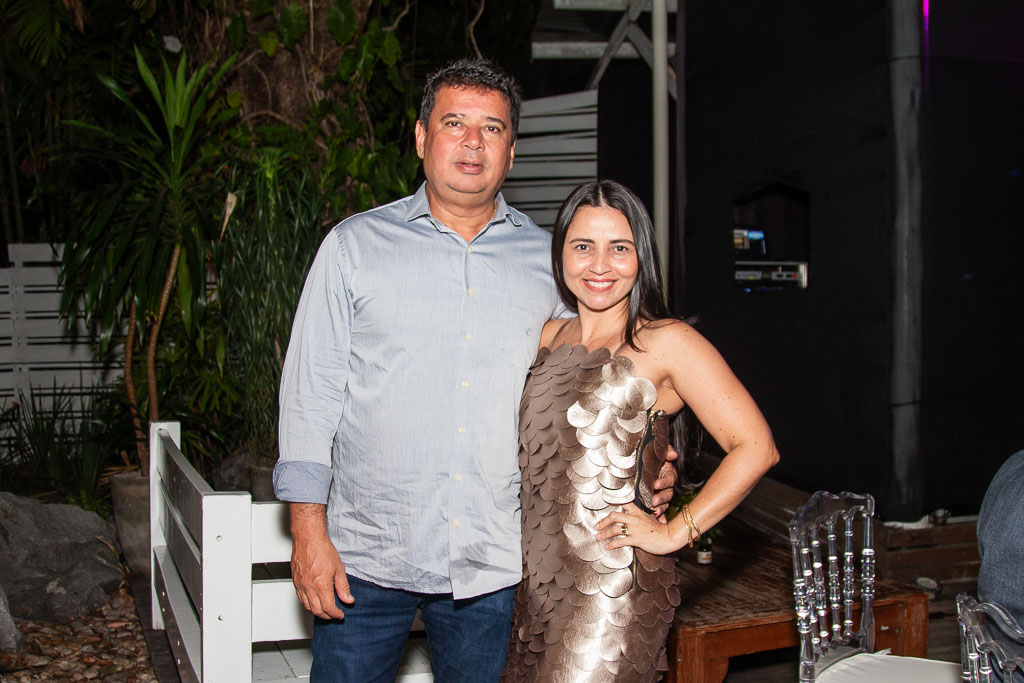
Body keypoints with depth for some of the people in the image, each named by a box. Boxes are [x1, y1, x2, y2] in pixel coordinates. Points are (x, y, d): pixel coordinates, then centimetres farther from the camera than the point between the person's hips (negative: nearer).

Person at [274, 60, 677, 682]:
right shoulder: (356, 245, 1)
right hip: (367, 558, -1)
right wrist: (309, 531, -5)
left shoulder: (548, 260, 6)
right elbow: (311, 390, 0)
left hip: (493, 562, 2)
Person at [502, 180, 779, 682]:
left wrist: (674, 532, -10)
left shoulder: (666, 343, -8)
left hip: (613, 590, -5)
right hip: (535, 580, 6)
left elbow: (755, 447, -12)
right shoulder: (549, 337, 10)